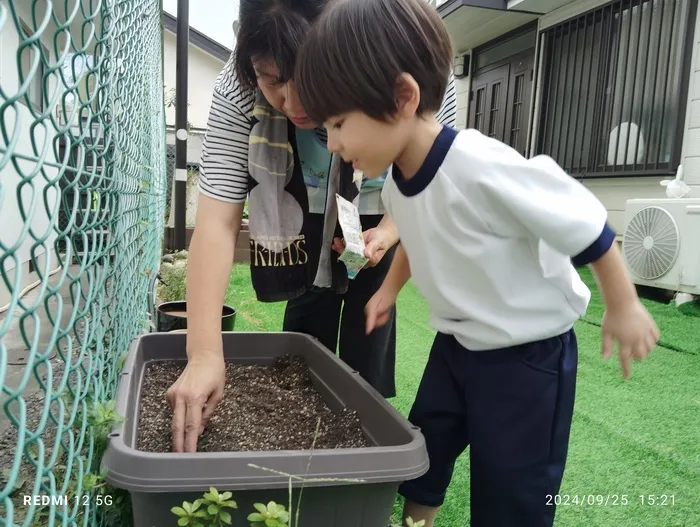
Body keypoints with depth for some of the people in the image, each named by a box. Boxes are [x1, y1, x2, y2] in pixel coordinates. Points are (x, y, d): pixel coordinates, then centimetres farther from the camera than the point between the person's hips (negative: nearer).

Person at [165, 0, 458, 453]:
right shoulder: (238, 88, -33)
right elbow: (217, 221, -36)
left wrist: (391, 230, -32)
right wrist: (204, 354, -43)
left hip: (381, 223, 0)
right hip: (304, 225, 1)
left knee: (366, 353, -2)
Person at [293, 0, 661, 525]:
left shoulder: (486, 169, -34)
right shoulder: (396, 183, -8)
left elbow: (588, 227, -21)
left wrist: (625, 308, -9)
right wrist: (390, 288, 9)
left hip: (530, 353, -7)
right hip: (456, 344, 7)